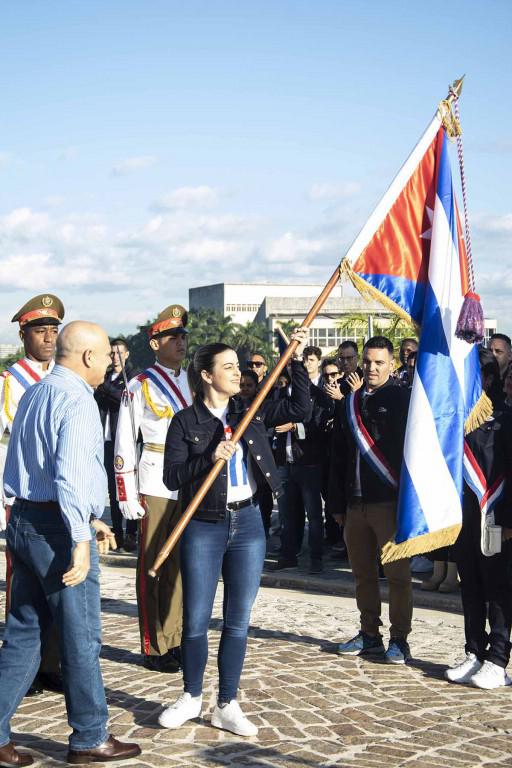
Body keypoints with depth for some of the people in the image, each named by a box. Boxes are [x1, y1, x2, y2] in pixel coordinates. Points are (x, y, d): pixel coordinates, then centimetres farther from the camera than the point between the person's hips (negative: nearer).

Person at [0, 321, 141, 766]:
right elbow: (70, 475, -26)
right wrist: (80, 538, -26)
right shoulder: (76, 400, -15)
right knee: (82, 637, 3)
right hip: (57, 529, -9)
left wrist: (88, 518, 23)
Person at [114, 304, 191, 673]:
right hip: (157, 486, -5)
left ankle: (176, 640, 22)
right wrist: (126, 495, -9)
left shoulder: (193, 383, 12)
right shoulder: (141, 386, -4)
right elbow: (125, 443, -5)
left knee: (180, 565, 12)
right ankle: (154, 648, 9)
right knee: (153, 567, 2)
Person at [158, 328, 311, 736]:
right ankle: (192, 697, 23)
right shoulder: (186, 421, -4)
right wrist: (210, 459, -23)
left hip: (247, 523, 3)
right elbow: (172, 476, -10)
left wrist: (297, 359, -3)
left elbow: (300, 408, 3)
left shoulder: (251, 412, 6)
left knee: (238, 621, 6)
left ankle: (227, 706, 17)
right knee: (196, 621, 2)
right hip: (203, 527, -3)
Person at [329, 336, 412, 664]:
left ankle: (399, 639, 7)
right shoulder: (352, 402, 15)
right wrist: (337, 503, 12)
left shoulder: (403, 399, -2)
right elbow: (338, 457, 16)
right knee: (363, 574, 12)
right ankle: (370, 634, 23)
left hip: (390, 501, -6)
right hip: (355, 502, 6)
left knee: (397, 574, -1)